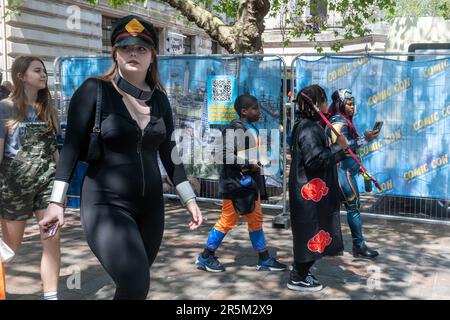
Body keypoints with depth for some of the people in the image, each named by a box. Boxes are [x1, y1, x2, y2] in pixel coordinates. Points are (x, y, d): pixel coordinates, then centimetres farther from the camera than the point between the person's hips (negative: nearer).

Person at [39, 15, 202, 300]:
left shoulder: (159, 99, 7)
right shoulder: (94, 91, -7)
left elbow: (169, 152, 12)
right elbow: (72, 147, -7)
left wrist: (189, 199, 10)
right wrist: (57, 201, -10)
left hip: (151, 206, 5)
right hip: (106, 205, -5)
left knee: (135, 285, 12)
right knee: (135, 285, -21)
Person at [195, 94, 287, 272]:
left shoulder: (252, 129, 13)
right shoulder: (235, 129, -15)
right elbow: (227, 155, -23)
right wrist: (249, 163, -21)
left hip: (250, 182, 9)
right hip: (236, 182, -9)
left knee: (256, 220, 13)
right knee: (228, 221, -1)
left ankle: (264, 260, 22)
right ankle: (205, 257, 14)